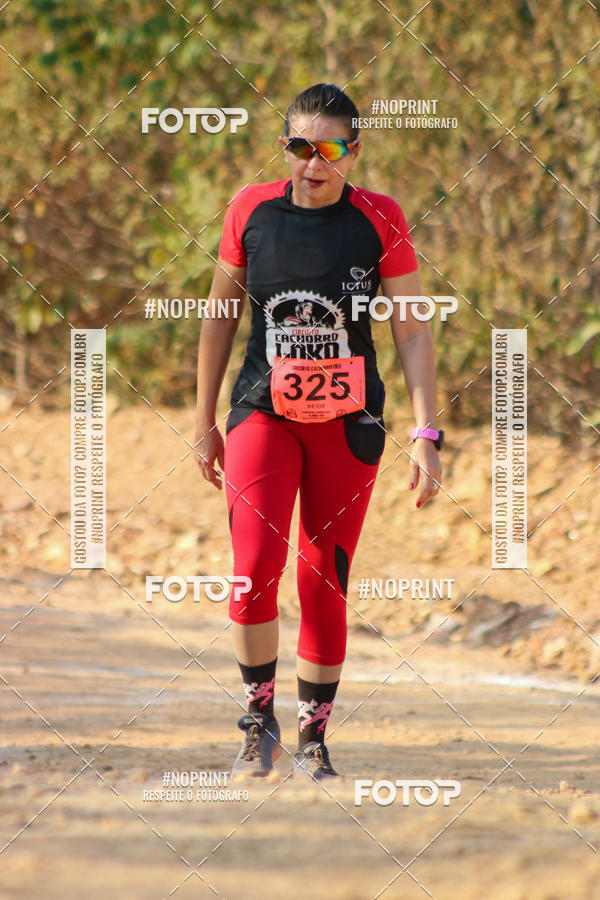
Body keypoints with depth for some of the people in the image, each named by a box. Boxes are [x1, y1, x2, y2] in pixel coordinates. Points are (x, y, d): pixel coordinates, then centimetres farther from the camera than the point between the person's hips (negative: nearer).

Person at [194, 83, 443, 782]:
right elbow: (219, 317, 10)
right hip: (263, 411, 0)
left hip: (347, 422, 0)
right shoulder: (251, 210, 0)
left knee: (326, 585, 1)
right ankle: (259, 720, 2)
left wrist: (426, 436, -9)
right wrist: (204, 422, 12)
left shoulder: (379, 220, -4)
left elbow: (413, 333, -2)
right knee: (255, 571, -16)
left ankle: (313, 741, 15)